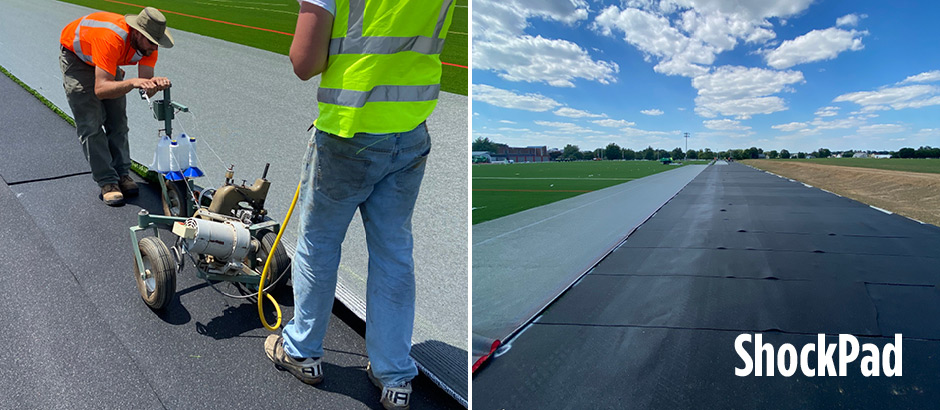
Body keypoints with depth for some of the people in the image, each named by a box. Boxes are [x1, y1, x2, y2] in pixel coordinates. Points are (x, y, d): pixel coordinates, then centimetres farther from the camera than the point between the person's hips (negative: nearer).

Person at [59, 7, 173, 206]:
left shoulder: (148, 43, -24)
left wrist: (156, 83, -49)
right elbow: (100, 89, -47)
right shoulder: (112, 39, -43)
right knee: (91, 124, -10)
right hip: (75, 54, -6)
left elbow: (146, 90, -27)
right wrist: (132, 82, -61)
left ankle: (122, 173, 12)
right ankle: (107, 181, -7)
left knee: (117, 120, 3)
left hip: (108, 60, 6)